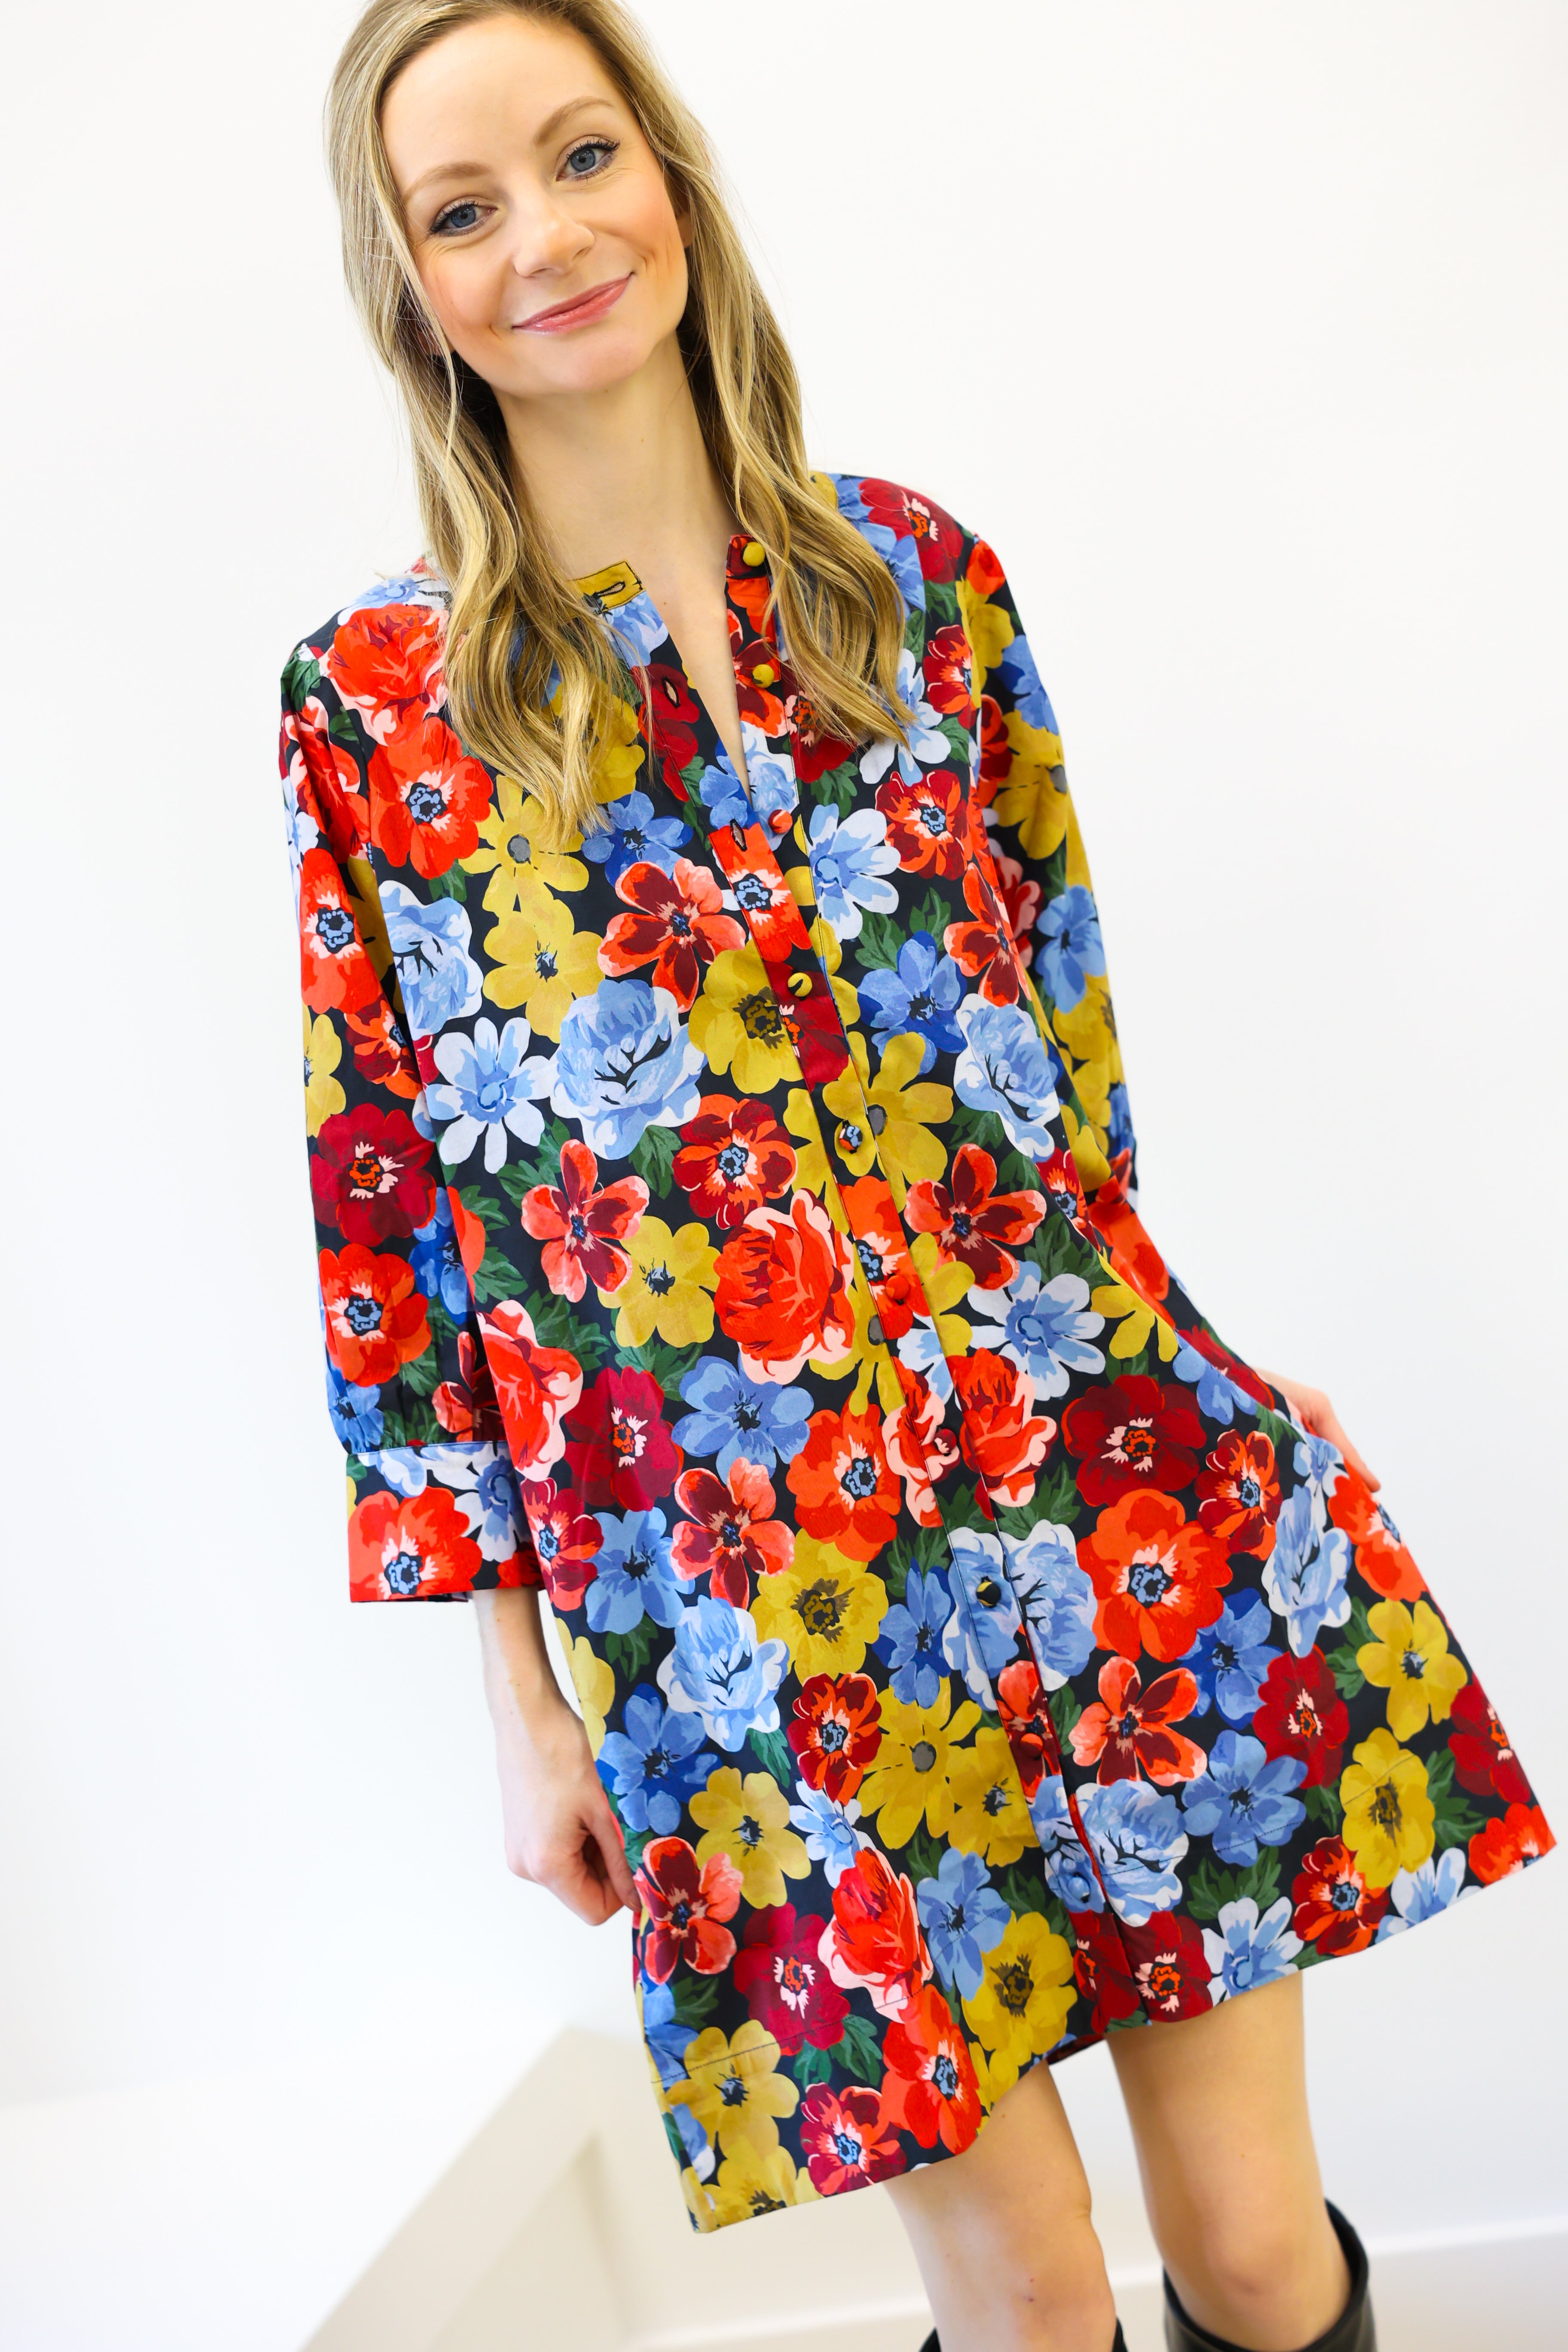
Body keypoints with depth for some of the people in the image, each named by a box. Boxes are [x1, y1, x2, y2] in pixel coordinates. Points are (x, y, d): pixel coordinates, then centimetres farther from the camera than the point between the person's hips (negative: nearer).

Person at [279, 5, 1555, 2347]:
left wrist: (1172, 1389, 13)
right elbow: (389, 1203, 0)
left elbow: (1067, 1007, 12)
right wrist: (519, 1694, 1)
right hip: (732, 1602, -1)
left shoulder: (920, 572, 5)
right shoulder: (375, 705, -1)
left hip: (1114, 1479, 2)